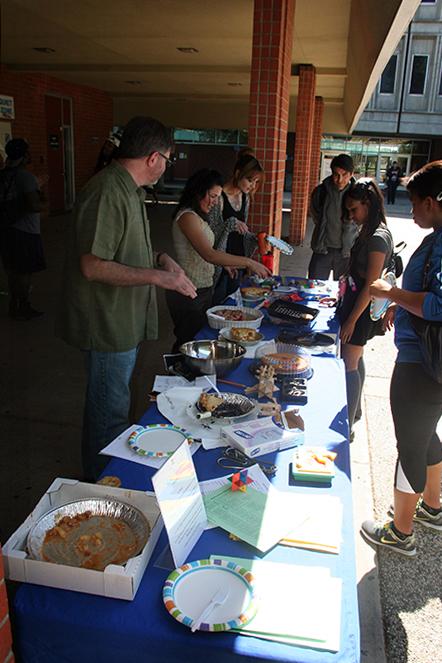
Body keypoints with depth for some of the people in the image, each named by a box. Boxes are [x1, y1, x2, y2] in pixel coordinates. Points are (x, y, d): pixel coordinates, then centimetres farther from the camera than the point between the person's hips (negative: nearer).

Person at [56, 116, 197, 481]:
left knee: (113, 405, 23)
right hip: (108, 324, -10)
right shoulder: (108, 192, -22)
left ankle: (107, 475, 42)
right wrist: (159, 276, -26)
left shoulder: (128, 190, 11)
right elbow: (93, 266, -27)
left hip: (124, 320, 11)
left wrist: (158, 257, 4)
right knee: (110, 410, 4)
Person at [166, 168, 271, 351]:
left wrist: (224, 264, 6)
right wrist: (248, 262, -25)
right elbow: (209, 255, -26)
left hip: (205, 290, 10)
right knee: (188, 342, -2)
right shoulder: (187, 217, -16)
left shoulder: (198, 216, 15)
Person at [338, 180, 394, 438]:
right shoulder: (369, 233, 8)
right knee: (356, 359, 19)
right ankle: (354, 410, 35)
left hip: (362, 310, -10)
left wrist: (351, 320, -20)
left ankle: (347, 427, 5)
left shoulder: (378, 238, -21)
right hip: (354, 301, 10)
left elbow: (370, 286, -22)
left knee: (350, 364, -5)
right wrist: (340, 298, 17)